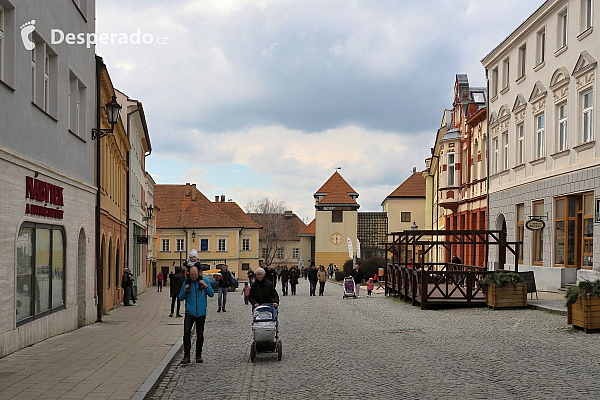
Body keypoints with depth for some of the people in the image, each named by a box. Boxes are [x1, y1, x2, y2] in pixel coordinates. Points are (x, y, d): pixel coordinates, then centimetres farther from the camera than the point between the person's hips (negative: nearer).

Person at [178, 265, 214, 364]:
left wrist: (206, 286, -13)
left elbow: (212, 294, 1)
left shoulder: (204, 281, 2)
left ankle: (199, 355, 22)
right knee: (186, 333, -15)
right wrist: (184, 291, -12)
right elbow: (180, 298, 7)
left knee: (200, 335, 8)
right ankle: (186, 356, -10)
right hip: (189, 312, 0)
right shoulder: (186, 282, 2)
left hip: (201, 313, 1)